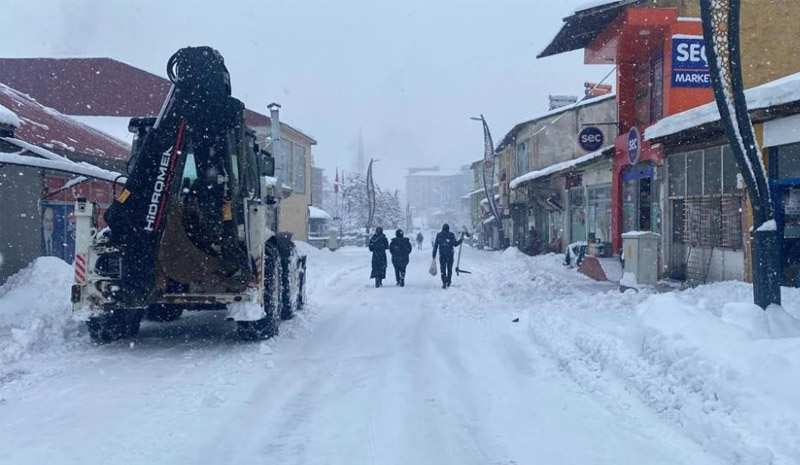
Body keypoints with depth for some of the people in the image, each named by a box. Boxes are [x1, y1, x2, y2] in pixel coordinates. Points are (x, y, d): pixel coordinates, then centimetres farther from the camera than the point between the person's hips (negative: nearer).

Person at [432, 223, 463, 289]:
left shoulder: (438, 235, 2)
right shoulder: (451, 235, -3)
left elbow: (435, 245, 2)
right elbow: (455, 244, -5)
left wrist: (434, 255, 6)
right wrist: (461, 239, 9)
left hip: (442, 255, 0)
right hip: (450, 255, 0)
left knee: (443, 269, 3)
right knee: (449, 269, 13)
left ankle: (444, 283, -9)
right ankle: (448, 283, 13)